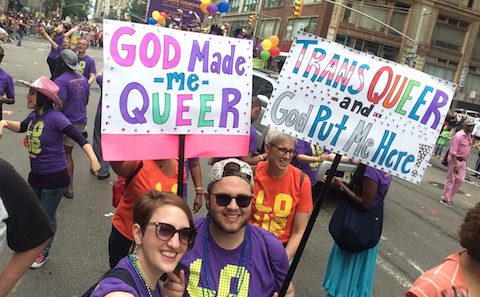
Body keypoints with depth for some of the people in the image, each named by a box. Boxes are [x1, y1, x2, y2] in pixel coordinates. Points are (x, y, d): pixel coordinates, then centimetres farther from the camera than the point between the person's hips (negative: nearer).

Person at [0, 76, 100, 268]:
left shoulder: (54, 117, -22)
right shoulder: (34, 116, 0)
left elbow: (79, 138, -27)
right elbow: (22, 128, 23)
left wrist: (93, 160, -38)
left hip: (54, 177, -7)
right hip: (36, 174, 7)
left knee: (48, 216, 12)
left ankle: (44, 251, 36)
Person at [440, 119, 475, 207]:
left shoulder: (469, 135, 9)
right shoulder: (459, 135, -18)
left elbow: (467, 149, 17)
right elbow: (453, 152, -21)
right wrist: (456, 164, -24)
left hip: (463, 160, 8)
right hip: (455, 159, -8)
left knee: (460, 180, 10)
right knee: (450, 179, -2)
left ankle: (449, 197, 21)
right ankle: (445, 199, 7)